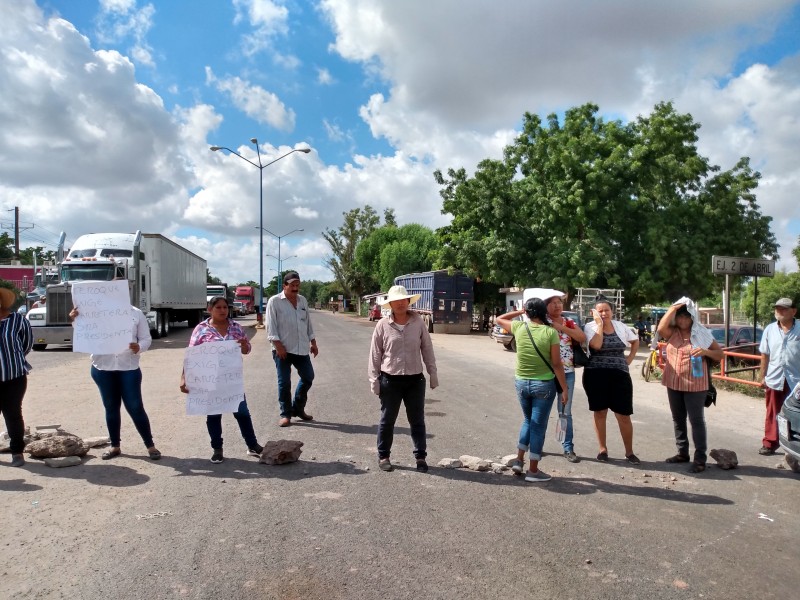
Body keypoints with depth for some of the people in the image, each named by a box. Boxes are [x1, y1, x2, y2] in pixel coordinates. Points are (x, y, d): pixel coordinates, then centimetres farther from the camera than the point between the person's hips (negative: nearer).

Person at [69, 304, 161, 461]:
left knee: (135, 407, 0)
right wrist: (75, 321, -15)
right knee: (111, 407, 12)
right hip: (103, 368, 2)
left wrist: (139, 347, -19)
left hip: (128, 368, -2)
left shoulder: (136, 314, 1)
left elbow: (146, 338, 3)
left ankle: (150, 445, 12)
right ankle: (115, 446, 26)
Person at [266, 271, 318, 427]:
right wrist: (278, 345, -17)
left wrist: (313, 342, 14)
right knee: (284, 382, 2)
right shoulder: (274, 301, -6)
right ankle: (286, 414, 13)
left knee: (308, 377, 9)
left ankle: (298, 408, 25)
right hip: (283, 349, -6)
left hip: (301, 348, 6)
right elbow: (271, 326, -10)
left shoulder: (303, 301, 12)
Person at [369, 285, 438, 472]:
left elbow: (427, 349, 4)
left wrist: (433, 373, 5)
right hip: (390, 380, -1)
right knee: (387, 420, 10)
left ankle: (420, 457, 22)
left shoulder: (418, 322, -1)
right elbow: (375, 354, -1)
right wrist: (374, 380, -2)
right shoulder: (383, 325, -5)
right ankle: (383, 456, 25)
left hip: (415, 380, 1)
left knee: (417, 421, 10)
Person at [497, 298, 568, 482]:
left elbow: (499, 319, 16)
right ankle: (533, 470, 13)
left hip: (521, 382, 3)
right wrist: (565, 389, -5)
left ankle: (519, 460, 22)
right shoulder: (551, 332, -11)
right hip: (544, 384, -3)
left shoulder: (519, 327, -4)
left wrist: (520, 311, 18)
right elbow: (557, 364, -12)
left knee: (528, 421, 24)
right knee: (538, 426, 6)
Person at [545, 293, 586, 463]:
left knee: (566, 412, 8)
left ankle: (568, 448, 15)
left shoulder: (569, 322, 7)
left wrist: (562, 327, -13)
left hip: (567, 372, 3)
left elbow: (582, 338, -7)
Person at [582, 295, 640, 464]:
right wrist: (600, 324, -16)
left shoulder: (621, 326, 6)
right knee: (600, 412, 8)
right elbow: (596, 345, -22)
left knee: (624, 415, 2)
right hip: (596, 375, -2)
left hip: (619, 375, 2)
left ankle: (629, 451, 16)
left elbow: (635, 341, 23)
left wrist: (629, 358, 11)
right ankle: (603, 449, 20)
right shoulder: (590, 327, -4)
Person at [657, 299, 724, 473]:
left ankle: (700, 458, 2)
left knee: (696, 420, -2)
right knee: (678, 419, 13)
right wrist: (673, 308, -16)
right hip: (674, 384, 4)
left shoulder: (702, 333, -2)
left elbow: (720, 354, 2)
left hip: (695, 384, -4)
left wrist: (706, 351, -20)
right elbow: (660, 328, -20)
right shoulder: (672, 332, 3)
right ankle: (682, 452, 25)